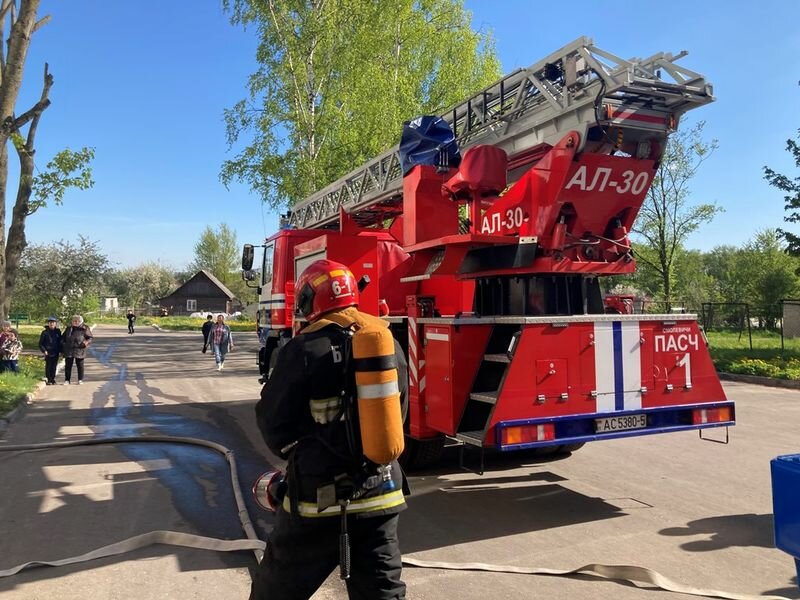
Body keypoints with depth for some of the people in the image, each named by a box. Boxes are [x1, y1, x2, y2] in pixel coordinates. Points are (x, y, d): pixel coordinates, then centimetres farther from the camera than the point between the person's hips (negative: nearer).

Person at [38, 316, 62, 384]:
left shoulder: (58, 332, 6)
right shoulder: (45, 332, -2)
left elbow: (60, 342, 14)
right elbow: (40, 343, 0)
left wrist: (60, 350, 7)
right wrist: (44, 350, -11)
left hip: (56, 353, 3)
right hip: (48, 353, -2)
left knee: (54, 366, 6)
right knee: (48, 366, 0)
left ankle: (53, 379, 14)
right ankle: (49, 380, 6)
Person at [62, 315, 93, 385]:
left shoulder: (84, 329, 0)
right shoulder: (68, 329, 13)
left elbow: (90, 338, 0)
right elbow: (63, 338, 22)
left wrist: (86, 342, -21)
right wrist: (63, 347, 10)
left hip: (79, 349, -3)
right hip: (69, 350, 4)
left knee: (80, 365, 4)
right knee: (68, 365, 5)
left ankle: (80, 380, 12)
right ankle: (67, 380, 11)